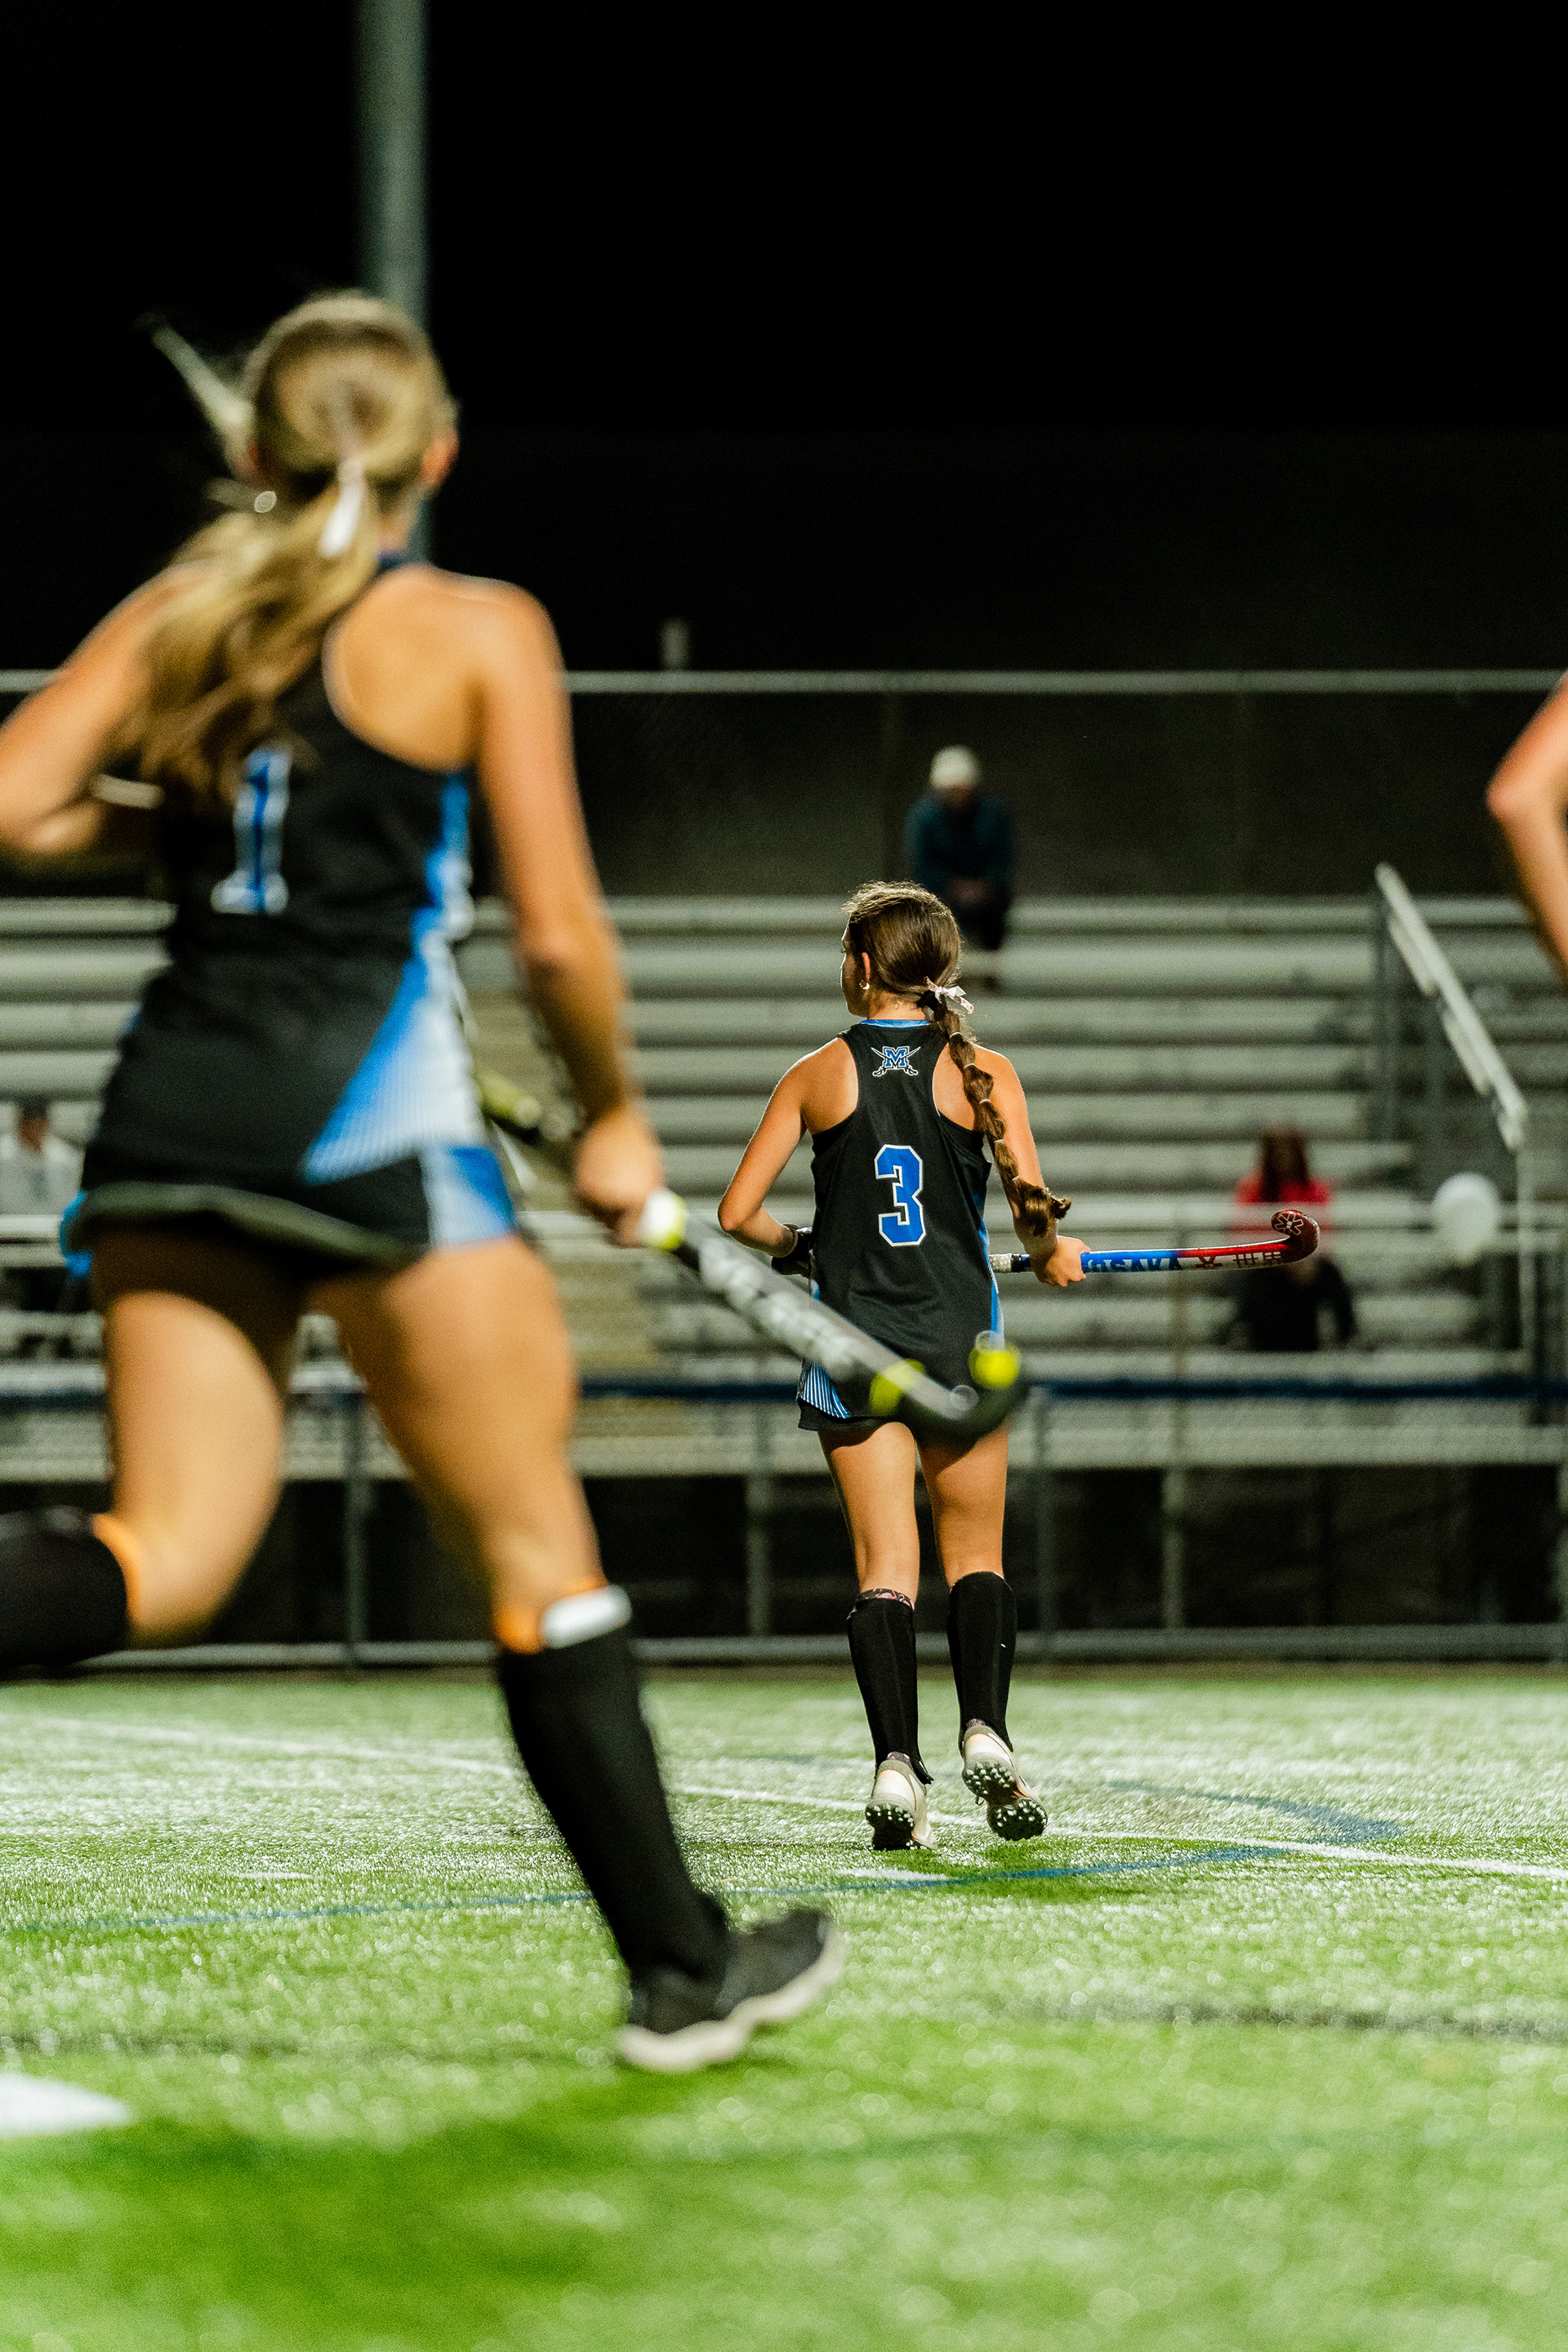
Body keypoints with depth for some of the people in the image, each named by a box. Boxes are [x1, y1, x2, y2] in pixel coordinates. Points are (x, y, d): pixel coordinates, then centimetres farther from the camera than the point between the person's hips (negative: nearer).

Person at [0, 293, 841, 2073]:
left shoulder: (169, 619, 12)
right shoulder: (478, 633, 1)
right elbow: (558, 935, -4)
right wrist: (613, 1118, 12)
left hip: (168, 1111, 4)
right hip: (369, 1112, -4)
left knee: (166, 1558, 4)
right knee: (534, 1548, 7)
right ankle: (684, 1971, 14)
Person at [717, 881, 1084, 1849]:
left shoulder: (817, 1076, 1)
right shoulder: (984, 1072, -1)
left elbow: (739, 1214, 1)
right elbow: (1030, 1198, -12)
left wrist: (799, 1248, 21)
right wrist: (1052, 1252, 9)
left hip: (853, 1340, 0)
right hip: (961, 1335, 0)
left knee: (886, 1566, 1)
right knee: (977, 1559, 12)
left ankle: (897, 1760, -13)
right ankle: (985, 1728, -8)